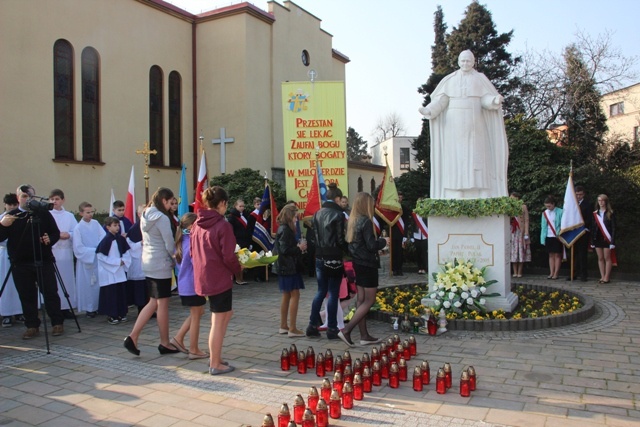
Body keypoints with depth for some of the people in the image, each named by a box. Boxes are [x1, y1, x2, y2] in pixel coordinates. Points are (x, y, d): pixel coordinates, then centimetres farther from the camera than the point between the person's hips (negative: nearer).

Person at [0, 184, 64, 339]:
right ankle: (32, 326, 16)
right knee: (27, 296, 6)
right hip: (20, 264, 1)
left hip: (43, 261, -1)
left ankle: (57, 323, 11)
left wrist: (50, 239, -16)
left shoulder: (43, 212, 4)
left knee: (50, 293, 1)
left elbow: (56, 232, 5)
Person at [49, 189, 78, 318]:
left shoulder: (69, 216, 11)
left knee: (67, 279, 3)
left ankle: (66, 307, 11)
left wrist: (68, 235, -13)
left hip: (66, 252, 3)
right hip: (50, 252, -3)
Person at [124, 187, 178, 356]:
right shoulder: (162, 218, -16)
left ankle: (133, 337, 9)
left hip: (148, 263, 8)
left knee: (153, 303, 15)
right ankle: (165, 344, 15)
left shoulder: (145, 216, 9)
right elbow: (169, 245, -15)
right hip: (161, 265, -8)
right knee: (163, 304, 3)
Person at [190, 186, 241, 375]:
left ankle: (214, 357, 25)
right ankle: (215, 364, 15)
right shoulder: (223, 225, -17)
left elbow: (193, 252, 12)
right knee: (218, 322, 4)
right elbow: (228, 257, -18)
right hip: (220, 279, -8)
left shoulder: (197, 224, 5)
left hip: (203, 276, 8)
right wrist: (238, 268, 1)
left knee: (226, 313, 22)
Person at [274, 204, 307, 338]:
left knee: (286, 295, 15)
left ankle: (283, 326, 23)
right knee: (295, 295, -7)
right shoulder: (285, 230, -16)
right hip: (289, 267, -10)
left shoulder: (284, 229, 13)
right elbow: (285, 250, -23)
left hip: (285, 267, 10)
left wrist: (298, 247, 5)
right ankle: (292, 329, -5)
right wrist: (299, 248, -12)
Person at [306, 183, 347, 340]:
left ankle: (312, 325, 16)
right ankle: (332, 329, 8)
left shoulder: (317, 214, 6)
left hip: (320, 257, 6)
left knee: (321, 291, 15)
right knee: (333, 294, 2)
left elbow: (314, 235, 9)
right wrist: (348, 248, 5)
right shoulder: (338, 214, -12)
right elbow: (340, 239, -12)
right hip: (334, 258, -6)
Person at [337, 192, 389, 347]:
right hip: (368, 264, -8)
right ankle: (346, 330, -7)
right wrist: (383, 241, -2)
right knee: (369, 300, 0)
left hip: (358, 263, 9)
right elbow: (371, 245, -20)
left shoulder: (352, 220, 7)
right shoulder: (366, 221, -17)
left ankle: (364, 335, 16)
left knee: (361, 299, 10)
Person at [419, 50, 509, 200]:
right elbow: (440, 101, 4)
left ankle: (478, 195, -5)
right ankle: (456, 196, -3)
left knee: (475, 156, -5)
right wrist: (428, 110, -15)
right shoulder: (449, 80, 11)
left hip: (474, 126, -1)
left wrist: (495, 100, -23)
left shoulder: (480, 79, 9)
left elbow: (486, 99, 0)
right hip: (454, 126, 1)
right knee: (455, 158, -4)